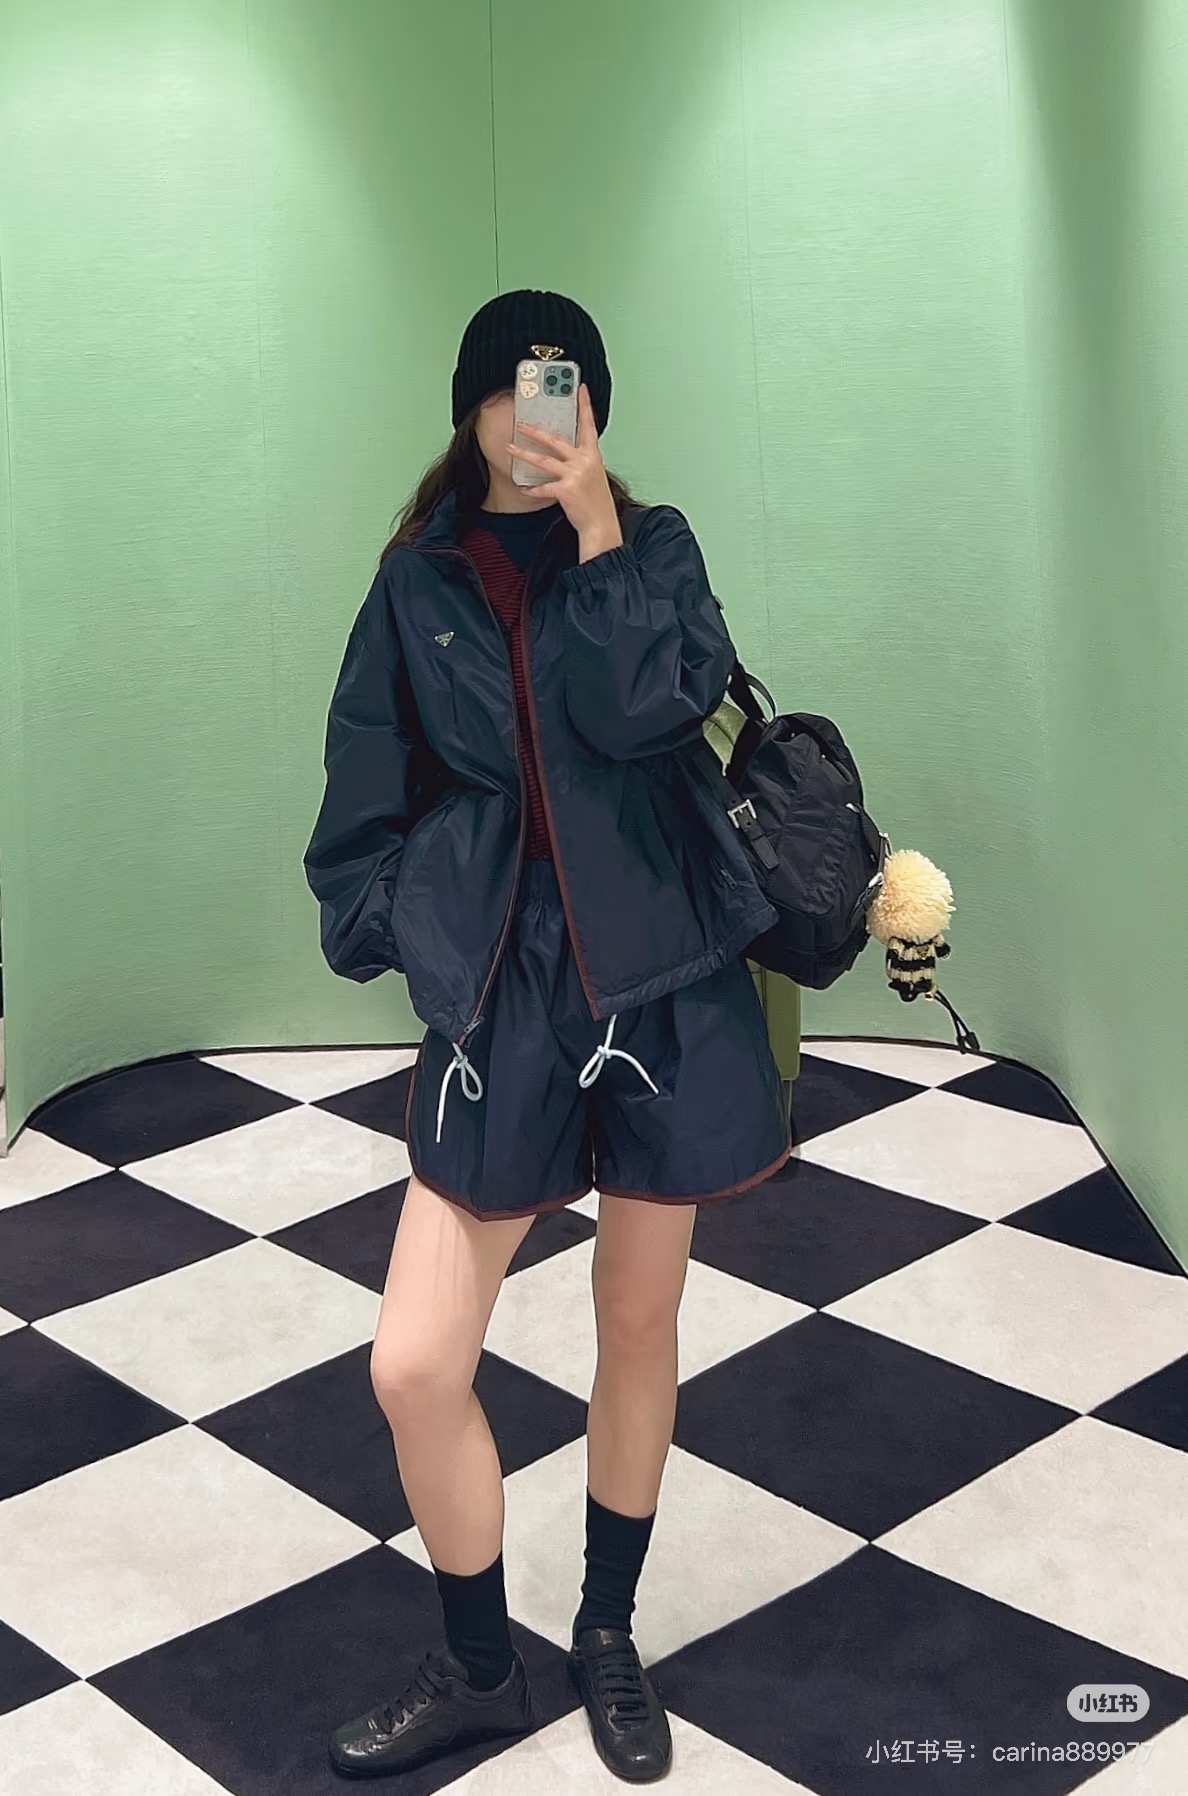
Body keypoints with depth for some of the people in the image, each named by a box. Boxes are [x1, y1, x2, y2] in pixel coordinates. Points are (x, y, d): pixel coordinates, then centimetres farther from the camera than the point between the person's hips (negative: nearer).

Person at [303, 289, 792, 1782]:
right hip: (497, 984, 1)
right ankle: (476, 1670, 21)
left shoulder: (651, 542, 4)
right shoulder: (418, 579, 8)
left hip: (661, 974, 0)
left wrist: (594, 525, -14)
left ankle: (609, 1637, 35)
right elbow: (369, 781, 13)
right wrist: (373, 927, 5)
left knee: (639, 1324, 12)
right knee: (414, 1366, -5)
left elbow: (654, 707, -14)